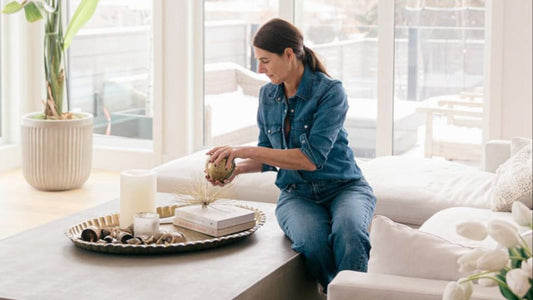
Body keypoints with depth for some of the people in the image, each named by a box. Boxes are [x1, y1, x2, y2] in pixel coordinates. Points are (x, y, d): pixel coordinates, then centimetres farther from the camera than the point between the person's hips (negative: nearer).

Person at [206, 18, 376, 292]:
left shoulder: (330, 91, -12)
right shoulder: (268, 95, 7)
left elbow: (312, 158, -21)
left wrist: (245, 151, -20)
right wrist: (238, 168, -4)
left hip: (343, 186, -3)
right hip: (297, 193, 3)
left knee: (349, 231, -38)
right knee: (311, 239, -34)